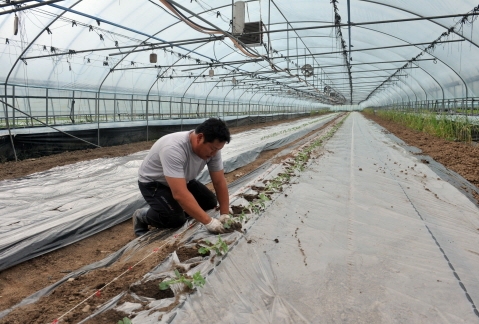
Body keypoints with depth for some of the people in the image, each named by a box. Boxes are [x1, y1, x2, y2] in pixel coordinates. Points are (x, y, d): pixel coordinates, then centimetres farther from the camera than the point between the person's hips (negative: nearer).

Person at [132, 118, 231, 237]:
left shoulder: (213, 147, -19)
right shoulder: (173, 149, -41)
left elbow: (219, 182, -12)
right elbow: (180, 194, -45)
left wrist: (225, 214, -18)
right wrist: (208, 221, -44)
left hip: (182, 180, 7)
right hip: (153, 183, -7)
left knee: (210, 202, -1)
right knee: (177, 219, -25)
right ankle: (142, 216, 2)